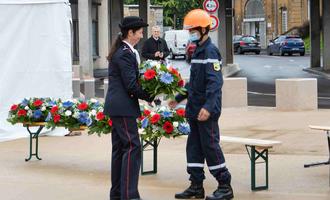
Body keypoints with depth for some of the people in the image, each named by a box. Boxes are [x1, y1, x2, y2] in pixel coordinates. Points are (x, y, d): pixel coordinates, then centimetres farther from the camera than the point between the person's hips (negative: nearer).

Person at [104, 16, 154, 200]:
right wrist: (151, 97, -8)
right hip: (123, 107, -10)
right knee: (133, 147, -10)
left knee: (120, 148, 12)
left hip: (117, 106, 10)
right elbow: (131, 85, -19)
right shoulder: (126, 54, -15)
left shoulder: (120, 52, 16)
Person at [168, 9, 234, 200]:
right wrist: (179, 98, 27)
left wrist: (208, 107, -32)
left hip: (206, 111, -10)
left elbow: (215, 82, -24)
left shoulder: (210, 51, -15)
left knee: (210, 146, -5)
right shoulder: (198, 50, 15)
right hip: (195, 109, 10)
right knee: (194, 146, 11)